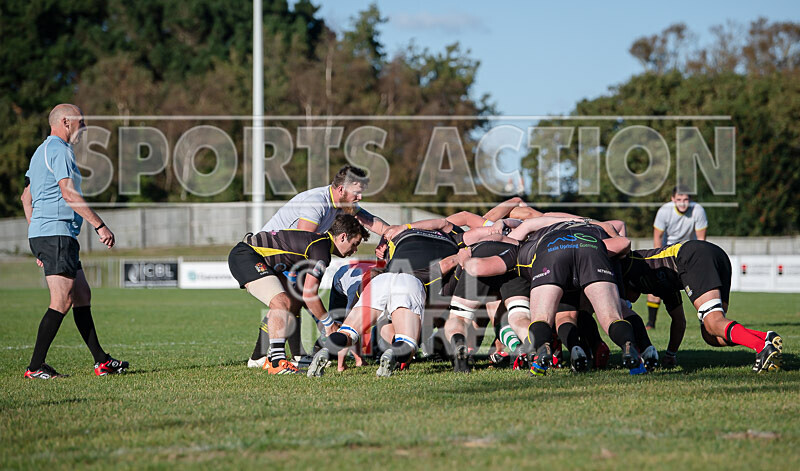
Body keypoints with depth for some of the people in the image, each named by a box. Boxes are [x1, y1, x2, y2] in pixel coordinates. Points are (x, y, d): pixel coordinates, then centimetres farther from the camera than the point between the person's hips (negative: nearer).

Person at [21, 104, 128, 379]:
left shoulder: (42, 151, 22)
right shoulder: (59, 150, -10)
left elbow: (26, 197, 25)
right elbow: (68, 194, -20)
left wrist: (38, 241, 26)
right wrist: (100, 226, -19)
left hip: (41, 233, 11)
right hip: (57, 234, -11)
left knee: (82, 296, 11)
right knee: (62, 302, -12)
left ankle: (101, 361, 12)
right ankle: (35, 367, -13)